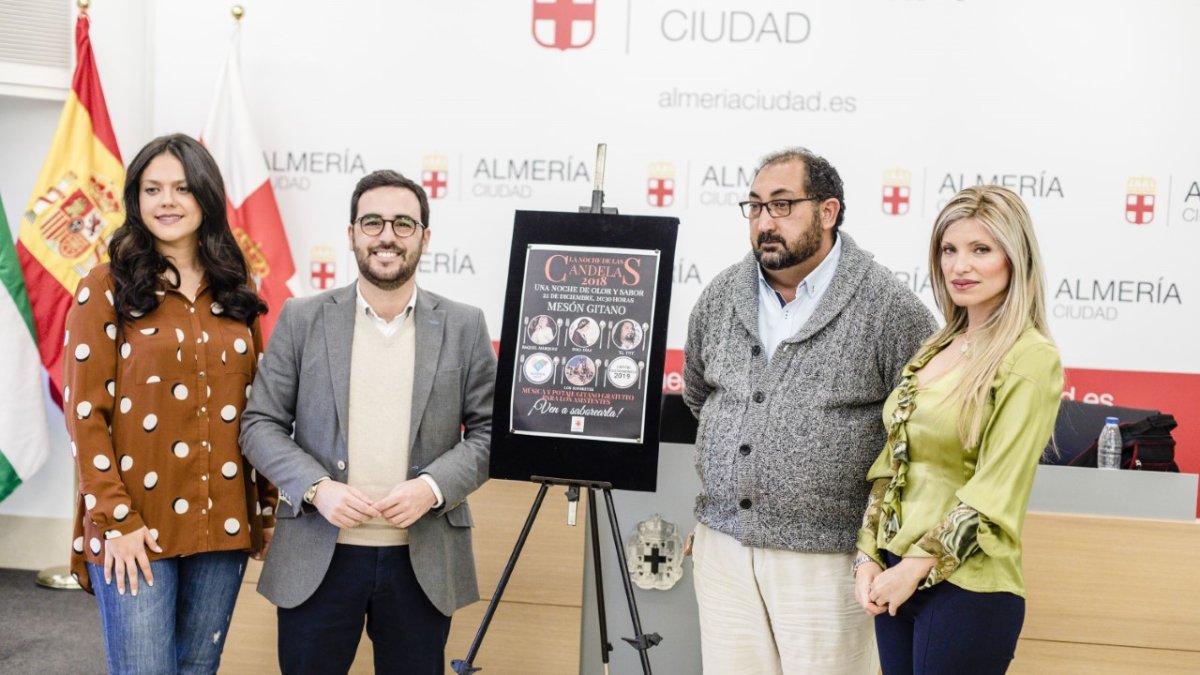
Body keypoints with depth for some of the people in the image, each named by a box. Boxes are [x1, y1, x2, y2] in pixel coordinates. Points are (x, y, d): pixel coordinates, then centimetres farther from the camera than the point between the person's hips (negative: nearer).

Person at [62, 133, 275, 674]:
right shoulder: (107, 287, -2)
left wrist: (266, 507, 8)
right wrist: (115, 519, -12)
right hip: (137, 527, -4)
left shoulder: (234, 290, 10)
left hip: (223, 523, 4)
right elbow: (85, 411, -6)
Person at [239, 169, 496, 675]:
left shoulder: (464, 327, 3)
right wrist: (317, 488, -13)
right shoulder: (302, 319, 3)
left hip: (423, 561, 0)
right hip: (317, 557, 0)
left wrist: (432, 487, -14)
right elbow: (260, 424, 2)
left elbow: (490, 430, 3)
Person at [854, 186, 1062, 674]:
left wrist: (917, 567, -14)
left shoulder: (1031, 358, -12)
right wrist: (869, 556, 2)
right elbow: (892, 462, 10)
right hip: (894, 577, 6)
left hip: (966, 587, -6)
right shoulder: (937, 347, 9)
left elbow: (995, 493, -16)